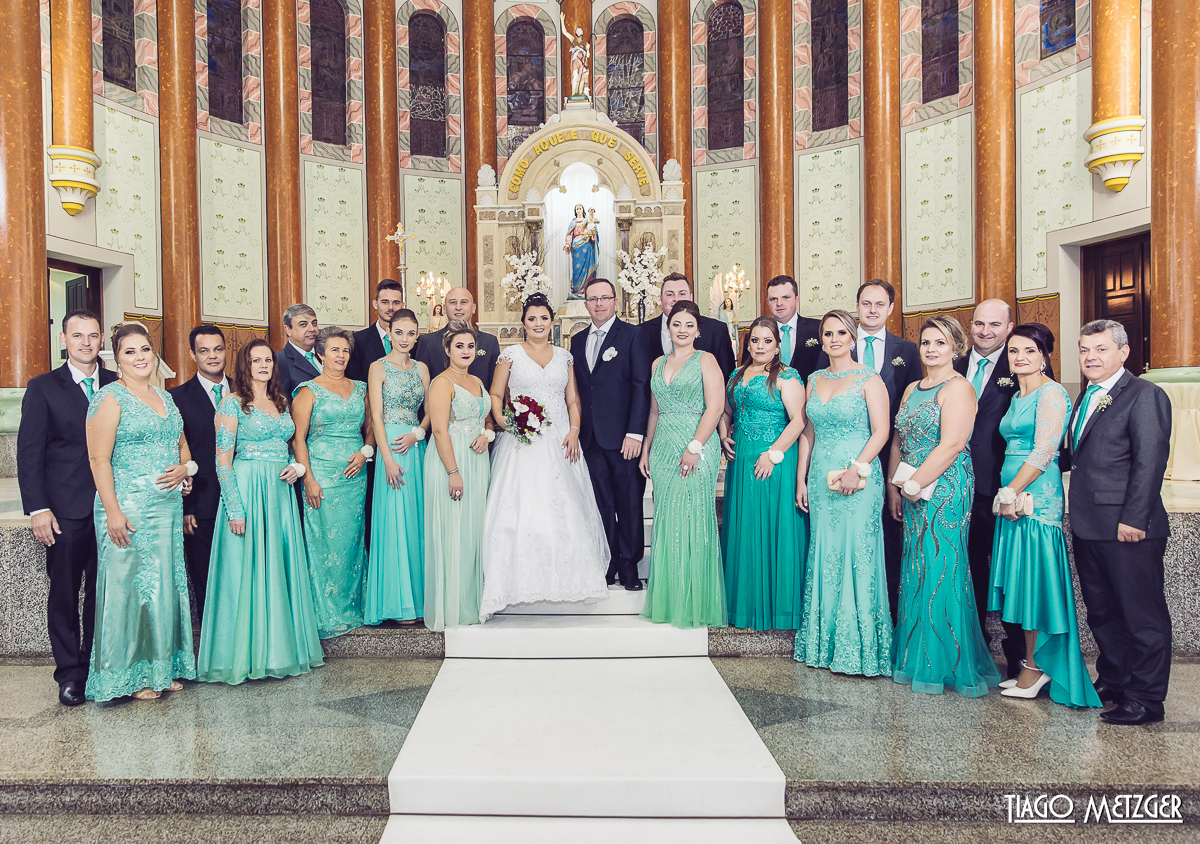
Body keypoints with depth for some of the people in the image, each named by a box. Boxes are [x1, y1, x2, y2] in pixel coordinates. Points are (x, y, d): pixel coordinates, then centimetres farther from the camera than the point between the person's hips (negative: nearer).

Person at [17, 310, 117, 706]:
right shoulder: (43, 388, 2)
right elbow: (29, 453, -1)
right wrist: (38, 509, -9)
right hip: (66, 510, -2)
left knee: (103, 591, 8)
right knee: (64, 592, 5)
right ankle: (69, 673, 16)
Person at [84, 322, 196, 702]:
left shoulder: (166, 397, 15)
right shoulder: (110, 397, -5)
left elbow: (182, 445, 23)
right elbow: (99, 459, -11)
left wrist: (185, 467, 0)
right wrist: (113, 512, -17)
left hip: (168, 506, 7)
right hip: (128, 507, -6)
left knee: (166, 584, 10)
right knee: (129, 584, 0)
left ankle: (162, 666, 21)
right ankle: (130, 674, 12)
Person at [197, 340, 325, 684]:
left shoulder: (281, 401, 15)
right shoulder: (232, 402, -3)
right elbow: (223, 460, -9)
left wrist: (296, 466, 2)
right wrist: (235, 508, -15)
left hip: (281, 492, 6)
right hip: (247, 490, -6)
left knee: (281, 568, 8)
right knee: (247, 569, -2)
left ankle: (281, 649, 19)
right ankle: (245, 655, 9)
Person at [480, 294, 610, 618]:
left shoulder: (564, 356, 13)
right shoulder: (511, 354, 6)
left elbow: (573, 399, 11)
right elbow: (495, 394, 4)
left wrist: (574, 431, -3)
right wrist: (502, 422, -13)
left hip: (559, 442, 3)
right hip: (521, 443, -2)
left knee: (565, 508, 0)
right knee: (521, 509, -9)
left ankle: (566, 576, 11)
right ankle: (524, 578, -3)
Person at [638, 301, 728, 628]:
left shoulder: (705, 360, -1)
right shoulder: (658, 364, 16)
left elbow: (715, 407, -10)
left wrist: (694, 447, -17)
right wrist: (646, 450, 15)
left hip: (697, 447, -5)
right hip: (663, 448, 5)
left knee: (692, 521, -4)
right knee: (666, 524, 6)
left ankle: (696, 604, 6)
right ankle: (668, 601, 15)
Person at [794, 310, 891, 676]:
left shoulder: (868, 378, -2)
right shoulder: (814, 380, 14)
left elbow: (881, 430, -8)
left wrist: (857, 468, -19)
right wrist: (801, 478, 10)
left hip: (858, 479, -5)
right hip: (821, 479, 5)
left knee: (856, 556, -4)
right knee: (824, 557, 8)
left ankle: (858, 649, 6)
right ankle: (826, 644, 18)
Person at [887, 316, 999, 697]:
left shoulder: (958, 388, -9)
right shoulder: (912, 389, 16)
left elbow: (951, 445, -17)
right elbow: (898, 440, 17)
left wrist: (914, 483, -15)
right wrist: (893, 487, 10)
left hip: (944, 490, -7)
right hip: (912, 492, 8)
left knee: (938, 569, -3)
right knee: (916, 571, 10)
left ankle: (945, 663, 9)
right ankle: (916, 656, 21)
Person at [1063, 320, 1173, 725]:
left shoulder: (1145, 396, -9)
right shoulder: (1086, 397, 17)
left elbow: (1150, 462, -16)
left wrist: (1134, 519, -20)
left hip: (1128, 529, -8)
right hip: (1088, 526, 8)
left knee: (1143, 615, 4)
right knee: (1101, 612, 18)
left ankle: (1146, 699, 14)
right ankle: (1112, 681, 32)